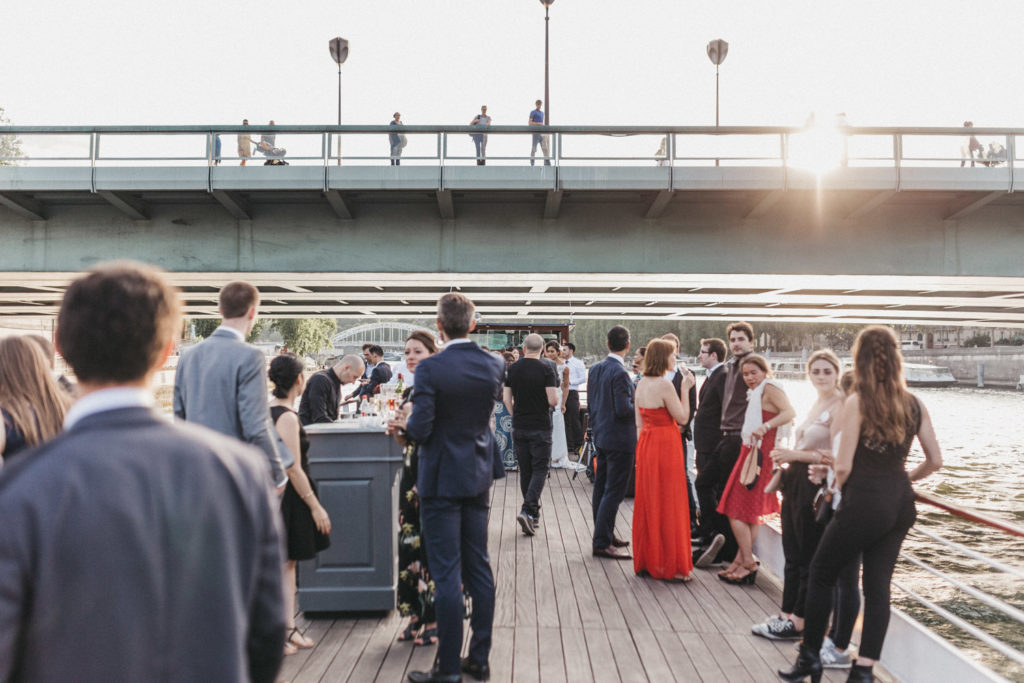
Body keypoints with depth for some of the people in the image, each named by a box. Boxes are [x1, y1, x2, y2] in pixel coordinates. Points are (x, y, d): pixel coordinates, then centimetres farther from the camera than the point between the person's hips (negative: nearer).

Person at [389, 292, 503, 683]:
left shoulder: (431, 369, -18)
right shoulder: (493, 365, -1)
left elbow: (420, 430, -19)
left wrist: (402, 424, 6)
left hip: (442, 480, -5)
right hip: (479, 478, 6)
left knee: (446, 574, 2)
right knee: (478, 568, 14)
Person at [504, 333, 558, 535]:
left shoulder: (512, 369, 2)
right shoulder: (546, 368, -11)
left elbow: (506, 398, 5)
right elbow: (553, 400, -15)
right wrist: (553, 402, 7)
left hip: (519, 427, 4)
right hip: (541, 427, -4)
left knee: (525, 471, 13)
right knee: (540, 470, 1)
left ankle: (533, 513, 22)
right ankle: (527, 511, -16)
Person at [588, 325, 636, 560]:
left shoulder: (595, 369, 5)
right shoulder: (620, 373, -20)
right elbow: (623, 410, -23)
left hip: (601, 437, 9)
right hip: (619, 439, -9)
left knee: (601, 488, 15)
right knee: (613, 492, -3)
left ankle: (605, 535, 28)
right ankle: (602, 543, 1)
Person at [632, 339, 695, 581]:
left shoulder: (642, 384, 8)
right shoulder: (664, 384, -17)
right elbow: (683, 418, -12)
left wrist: (642, 448, 17)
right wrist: (685, 389, -5)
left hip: (646, 444, 8)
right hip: (665, 445, -8)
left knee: (647, 503, 13)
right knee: (668, 504, 0)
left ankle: (645, 562, 22)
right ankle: (670, 566, 8)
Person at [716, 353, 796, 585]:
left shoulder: (769, 388, -10)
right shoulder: (756, 393, 19)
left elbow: (790, 412, -26)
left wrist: (765, 426, -35)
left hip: (759, 455, -10)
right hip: (751, 453, 10)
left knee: (737, 512, -7)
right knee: (751, 513, 12)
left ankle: (747, 563, 0)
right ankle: (742, 560, 18)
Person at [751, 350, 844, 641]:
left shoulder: (840, 407, -13)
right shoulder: (817, 403, 15)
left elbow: (838, 456, -21)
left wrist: (796, 455, -17)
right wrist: (786, 458, 6)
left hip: (817, 487, -9)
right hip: (797, 483, 9)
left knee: (810, 558, 3)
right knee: (793, 555, 14)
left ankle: (798, 622, 13)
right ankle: (787, 615, 24)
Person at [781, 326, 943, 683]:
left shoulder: (857, 401, -13)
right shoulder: (914, 404, 2)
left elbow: (843, 466, -15)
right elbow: (935, 460, 7)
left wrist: (836, 488, 4)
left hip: (864, 502, -6)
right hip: (900, 503, 6)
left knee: (821, 575, 11)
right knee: (878, 585, 11)